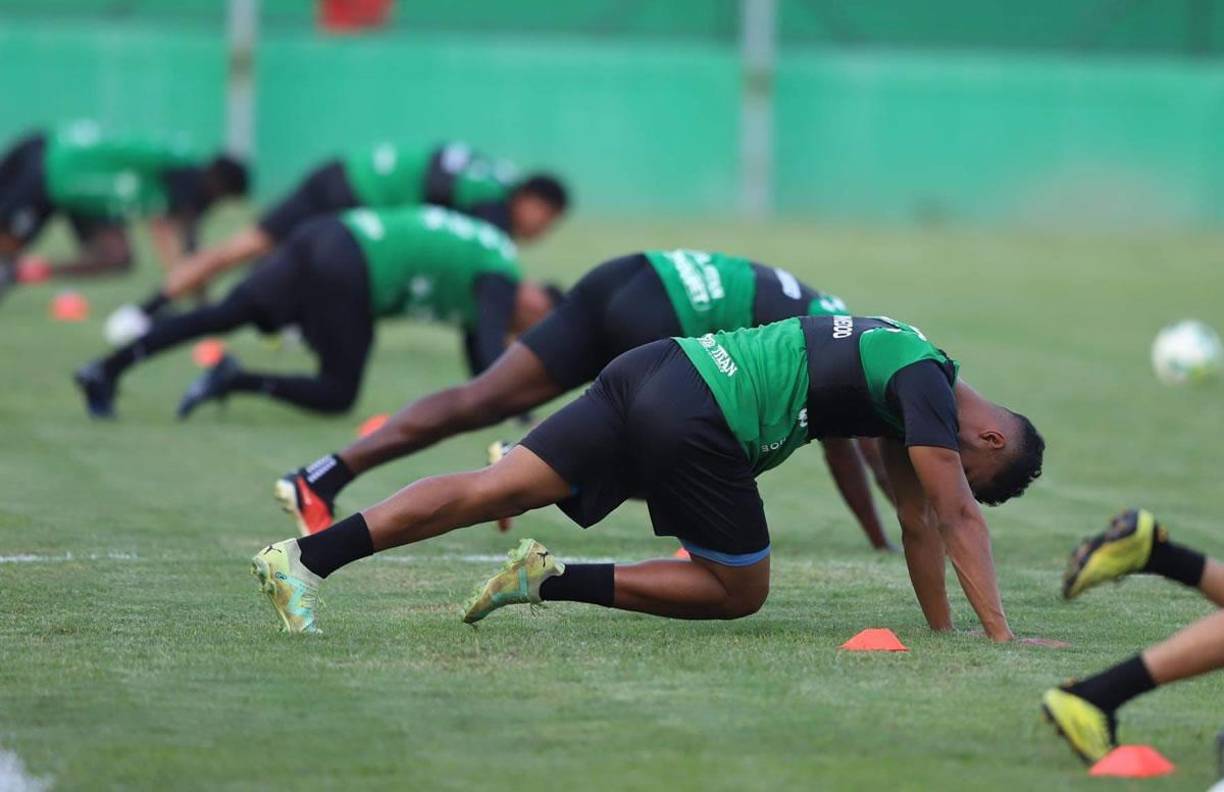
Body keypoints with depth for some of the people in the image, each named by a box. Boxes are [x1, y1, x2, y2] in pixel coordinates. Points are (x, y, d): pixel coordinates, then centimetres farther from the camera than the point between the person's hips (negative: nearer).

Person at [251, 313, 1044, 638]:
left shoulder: (911, 368, 26)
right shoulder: (927, 384, -2)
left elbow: (917, 520, 31)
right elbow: (957, 518, -5)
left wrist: (943, 629, 32)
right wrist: (1001, 634, -2)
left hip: (658, 365, 8)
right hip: (696, 423, -8)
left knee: (496, 487, -1)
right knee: (740, 592, 8)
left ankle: (305, 556, -15)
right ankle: (558, 582, -3)